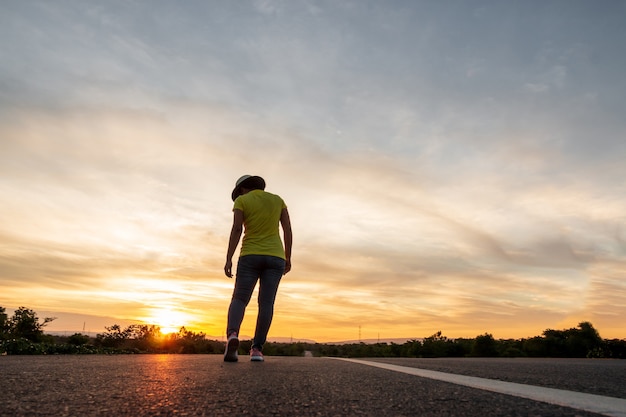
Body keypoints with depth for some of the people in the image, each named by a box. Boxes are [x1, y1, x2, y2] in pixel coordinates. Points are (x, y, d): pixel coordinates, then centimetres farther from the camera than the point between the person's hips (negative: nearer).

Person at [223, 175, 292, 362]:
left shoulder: (241, 201, 3)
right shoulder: (277, 200, 12)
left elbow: (236, 229, -9)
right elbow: (288, 229, 6)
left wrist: (228, 259, -11)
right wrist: (288, 258, 9)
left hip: (251, 257, -2)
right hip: (275, 257, 2)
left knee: (239, 300, 0)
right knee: (266, 303, 1)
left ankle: (232, 335, -26)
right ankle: (257, 349, -8)